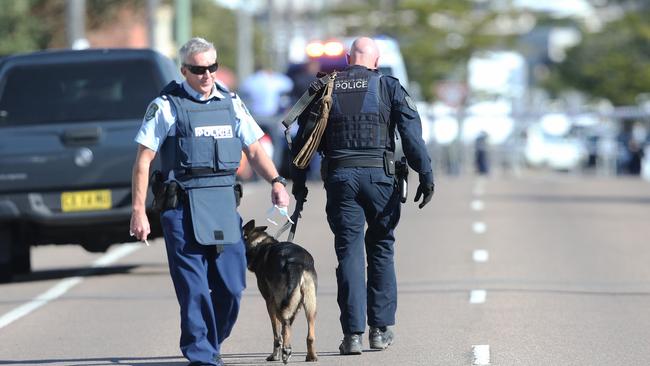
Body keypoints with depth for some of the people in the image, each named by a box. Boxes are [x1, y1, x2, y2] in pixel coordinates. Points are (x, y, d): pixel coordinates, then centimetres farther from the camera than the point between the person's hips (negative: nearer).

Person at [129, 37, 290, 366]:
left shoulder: (230, 102, 14)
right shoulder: (166, 106, 1)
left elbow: (254, 150, 14)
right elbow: (143, 160, 0)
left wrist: (276, 182, -4)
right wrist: (138, 212, -6)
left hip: (224, 205, 4)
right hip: (183, 206, -4)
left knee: (231, 285, 3)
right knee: (194, 287, -7)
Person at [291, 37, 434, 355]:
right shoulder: (389, 87, 6)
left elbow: (303, 137, 11)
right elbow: (412, 135, -3)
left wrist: (298, 182, 17)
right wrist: (426, 177, -3)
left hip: (339, 177, 1)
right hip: (379, 174, -1)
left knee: (349, 253, 3)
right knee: (381, 249, 12)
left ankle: (353, 334, -4)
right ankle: (381, 328, 11)